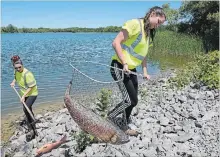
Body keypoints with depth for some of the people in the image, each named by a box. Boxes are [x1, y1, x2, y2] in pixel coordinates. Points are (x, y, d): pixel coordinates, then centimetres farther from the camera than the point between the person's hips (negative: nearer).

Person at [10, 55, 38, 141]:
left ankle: (32, 130, -13)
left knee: (26, 109, -26)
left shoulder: (27, 74, -28)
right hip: (23, 94, 8)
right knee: (27, 110, 14)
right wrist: (13, 82, 2)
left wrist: (23, 96, -24)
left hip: (32, 93, -8)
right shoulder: (16, 71, -5)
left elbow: (31, 87, -23)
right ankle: (32, 129, 31)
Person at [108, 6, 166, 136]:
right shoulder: (135, 23, -14)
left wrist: (145, 72, 11)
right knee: (131, 101, -11)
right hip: (119, 67, -9)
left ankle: (124, 125, 30)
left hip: (131, 69, 9)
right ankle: (111, 117, 12)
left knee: (132, 100, 11)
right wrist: (124, 64, -24)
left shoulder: (149, 33, 14)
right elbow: (116, 43, -20)